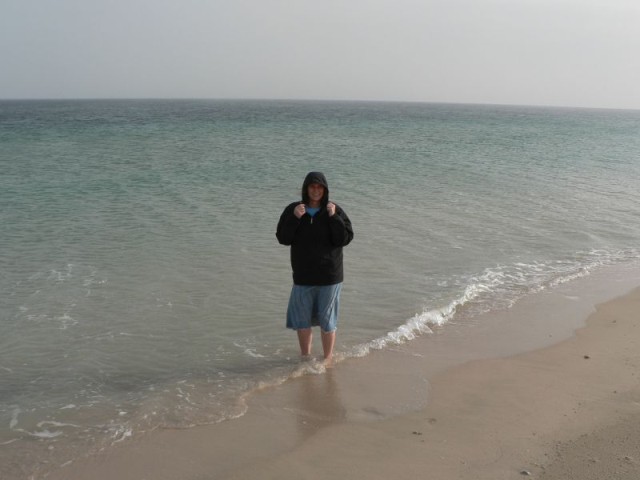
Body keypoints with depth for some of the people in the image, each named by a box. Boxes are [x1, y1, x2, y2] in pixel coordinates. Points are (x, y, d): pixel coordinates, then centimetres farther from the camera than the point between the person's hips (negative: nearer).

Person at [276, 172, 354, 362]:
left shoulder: (335, 211, -5)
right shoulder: (293, 210, -1)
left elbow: (345, 239, -12)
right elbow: (283, 238, -6)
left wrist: (333, 217, -22)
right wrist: (294, 218, -19)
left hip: (329, 276, -2)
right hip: (303, 276, 2)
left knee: (327, 319, 6)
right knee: (301, 319, 12)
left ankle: (328, 358, 22)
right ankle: (305, 356, 31)